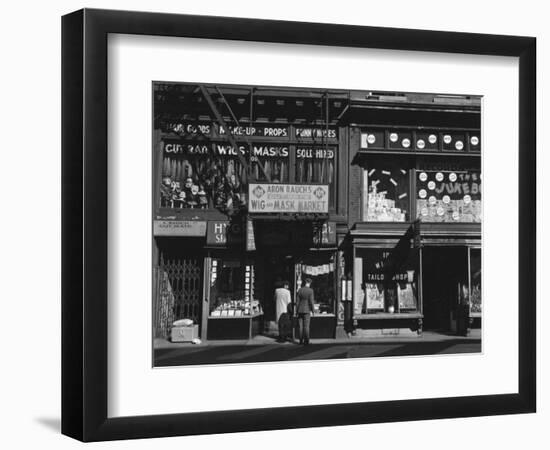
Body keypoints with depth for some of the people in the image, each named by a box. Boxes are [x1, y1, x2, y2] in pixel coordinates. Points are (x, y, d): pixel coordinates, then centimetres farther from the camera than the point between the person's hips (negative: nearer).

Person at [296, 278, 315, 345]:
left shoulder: (299, 290, 1)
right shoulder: (310, 291, -10)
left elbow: (297, 301, 3)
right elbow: (311, 301, -12)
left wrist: (297, 310, 9)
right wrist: (312, 311, -5)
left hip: (300, 310, 3)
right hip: (307, 310, -3)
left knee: (301, 326, 7)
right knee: (306, 326, 0)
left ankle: (301, 340, 6)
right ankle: (306, 341, -2)